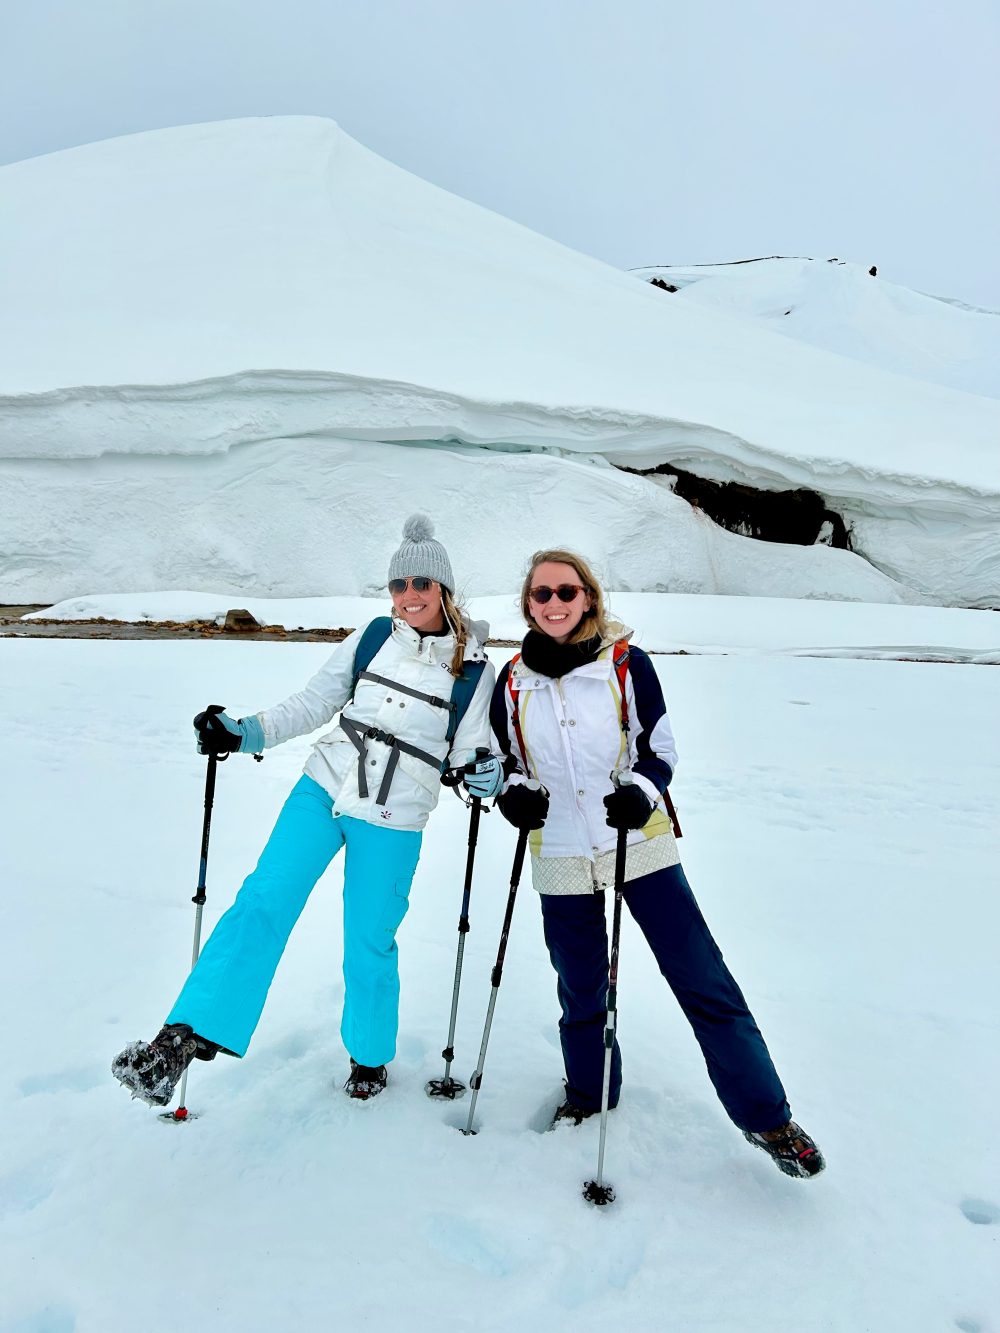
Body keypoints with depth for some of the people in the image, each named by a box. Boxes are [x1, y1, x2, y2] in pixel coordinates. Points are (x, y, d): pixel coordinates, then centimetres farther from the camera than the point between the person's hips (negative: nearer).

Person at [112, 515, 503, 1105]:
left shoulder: (474, 667, -2)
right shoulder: (372, 637, 4)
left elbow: (470, 753, 1)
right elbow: (314, 704, 10)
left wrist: (486, 776, -22)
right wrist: (243, 734, -2)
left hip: (393, 822, -2)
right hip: (322, 789, 2)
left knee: (369, 945, 6)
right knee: (262, 903, -10)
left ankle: (370, 1057, 32)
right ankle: (185, 1035, -2)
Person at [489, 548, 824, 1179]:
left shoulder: (627, 664, -5)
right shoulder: (513, 681, 3)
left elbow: (660, 749, 0)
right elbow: (507, 761, 13)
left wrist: (641, 792, -20)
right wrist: (514, 794, -9)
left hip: (640, 847, -2)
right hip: (561, 860, 2)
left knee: (704, 982, -2)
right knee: (581, 991, 15)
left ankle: (767, 1116, 14)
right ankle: (588, 1094, 41)